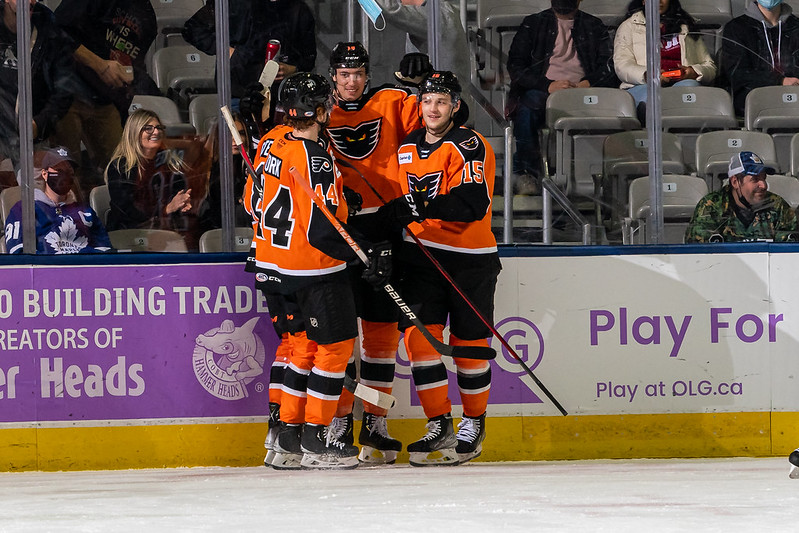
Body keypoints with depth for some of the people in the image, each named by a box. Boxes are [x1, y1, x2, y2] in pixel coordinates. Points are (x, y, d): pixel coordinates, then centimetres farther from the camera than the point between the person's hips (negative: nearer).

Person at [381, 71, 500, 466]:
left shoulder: (469, 146, -11)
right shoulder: (406, 148, 10)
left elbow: (473, 204, -25)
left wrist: (423, 206, -34)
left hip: (470, 259, -5)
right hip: (422, 255, 5)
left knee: (469, 343, 4)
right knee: (418, 332, -11)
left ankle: (474, 424, 23)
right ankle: (439, 427, -6)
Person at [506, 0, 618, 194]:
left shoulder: (594, 27, 22)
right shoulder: (534, 24, 19)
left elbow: (609, 67, 9)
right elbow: (515, 65, 6)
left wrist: (587, 84, -14)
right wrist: (548, 85, -12)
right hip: (542, 91, 0)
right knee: (527, 108, -37)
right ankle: (526, 173, -31)